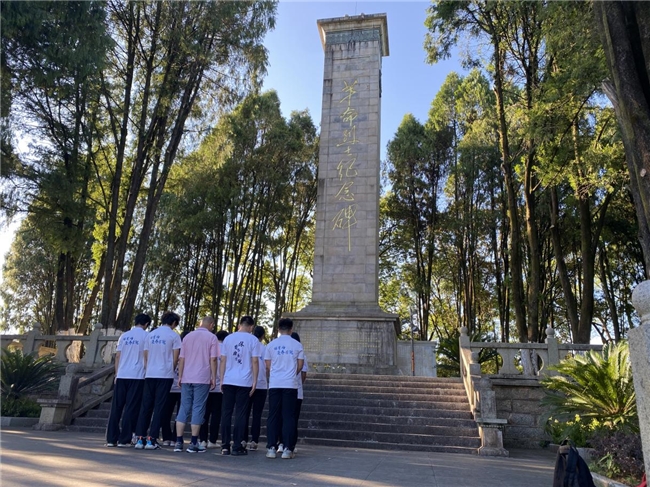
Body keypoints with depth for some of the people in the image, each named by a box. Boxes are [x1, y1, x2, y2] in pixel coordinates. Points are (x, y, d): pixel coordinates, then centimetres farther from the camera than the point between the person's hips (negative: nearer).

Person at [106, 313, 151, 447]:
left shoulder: (124, 335, 11)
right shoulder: (146, 336, -1)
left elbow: (117, 356, 9)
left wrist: (116, 374, 15)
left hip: (121, 376, 4)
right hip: (137, 376, -4)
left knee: (116, 408, 9)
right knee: (131, 408, 1)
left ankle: (111, 439, 12)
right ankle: (124, 440, 2)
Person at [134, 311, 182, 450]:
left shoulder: (151, 334, 11)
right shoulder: (174, 336, -3)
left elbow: (145, 356, 12)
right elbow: (176, 358, -4)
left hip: (150, 375, 4)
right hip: (165, 375, -4)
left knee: (146, 406, 9)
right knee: (159, 407, 0)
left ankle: (140, 438, 8)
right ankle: (151, 439, 0)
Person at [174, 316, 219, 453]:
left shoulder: (188, 336, 11)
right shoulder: (212, 337, -2)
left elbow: (181, 358, 9)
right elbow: (213, 359, -7)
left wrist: (180, 376, 13)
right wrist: (214, 378, -1)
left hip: (186, 378, 4)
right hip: (202, 379, -4)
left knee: (184, 408, 8)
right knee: (198, 409, 0)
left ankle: (178, 442, 7)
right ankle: (193, 444, 2)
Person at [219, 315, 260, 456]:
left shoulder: (228, 338, 7)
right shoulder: (253, 340, -1)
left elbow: (223, 361, 6)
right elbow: (255, 362, -4)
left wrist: (221, 380, 10)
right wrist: (255, 381, 1)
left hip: (228, 381, 2)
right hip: (244, 382, -2)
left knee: (226, 413, 8)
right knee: (240, 414, 2)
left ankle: (225, 446, 9)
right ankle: (237, 447, 3)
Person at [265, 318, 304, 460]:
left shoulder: (271, 345, 4)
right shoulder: (297, 345, 2)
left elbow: (268, 365, 9)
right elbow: (300, 366, 6)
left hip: (274, 384, 1)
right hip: (290, 385, -1)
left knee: (273, 416, 6)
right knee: (288, 417, 3)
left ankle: (271, 448, 5)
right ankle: (287, 449, 2)